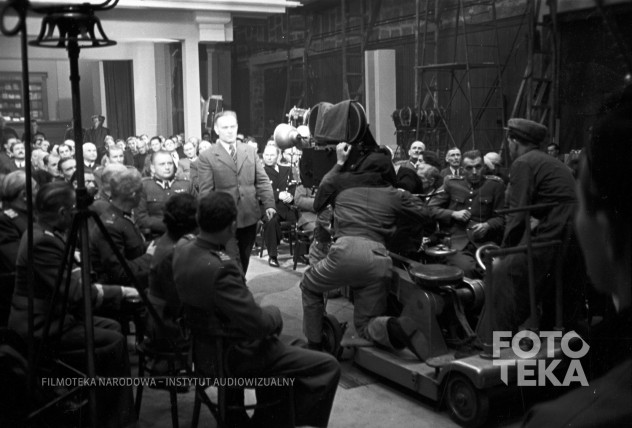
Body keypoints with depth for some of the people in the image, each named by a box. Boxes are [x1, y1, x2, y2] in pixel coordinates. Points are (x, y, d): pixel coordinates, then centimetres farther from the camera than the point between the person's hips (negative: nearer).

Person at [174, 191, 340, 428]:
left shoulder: (182, 251, -5)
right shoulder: (221, 269, -33)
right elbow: (257, 323, -29)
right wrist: (274, 312, -6)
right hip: (233, 357, -10)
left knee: (288, 345, 31)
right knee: (327, 366, -6)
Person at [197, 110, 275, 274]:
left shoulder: (250, 151, 9)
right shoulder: (206, 157, -3)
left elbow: (262, 180, 7)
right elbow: (205, 192, -6)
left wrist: (269, 204, -4)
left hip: (249, 216, 4)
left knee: (244, 260, 15)